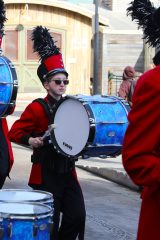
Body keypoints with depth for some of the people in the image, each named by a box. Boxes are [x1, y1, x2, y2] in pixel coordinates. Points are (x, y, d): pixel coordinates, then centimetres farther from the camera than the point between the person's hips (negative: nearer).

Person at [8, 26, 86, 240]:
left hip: (68, 172, 6)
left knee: (77, 216, -1)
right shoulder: (37, 108, -9)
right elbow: (14, 132, -9)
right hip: (46, 175, -5)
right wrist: (31, 140, -25)